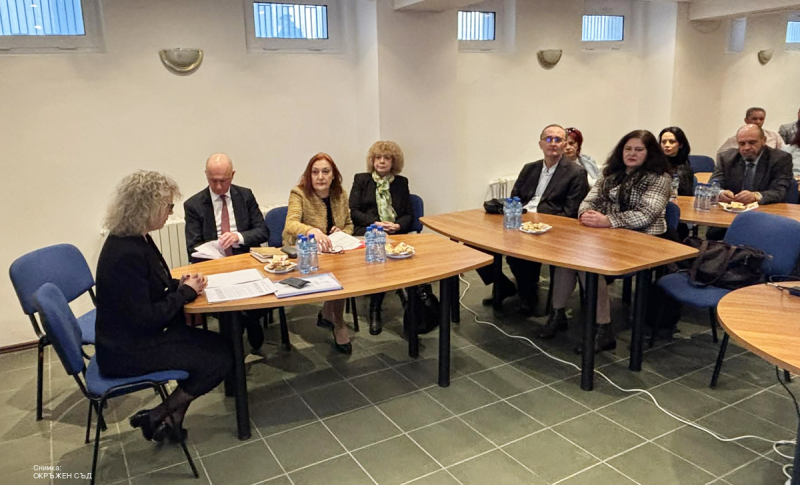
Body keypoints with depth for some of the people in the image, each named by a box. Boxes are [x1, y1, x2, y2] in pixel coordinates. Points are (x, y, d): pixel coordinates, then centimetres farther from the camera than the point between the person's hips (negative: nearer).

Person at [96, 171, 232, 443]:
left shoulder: (134, 239, 3)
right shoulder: (127, 254, -27)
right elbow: (145, 318, -26)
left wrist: (179, 285, -3)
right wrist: (186, 292, -14)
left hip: (137, 336, 9)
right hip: (128, 352, -9)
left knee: (219, 345, 4)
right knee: (219, 358, -6)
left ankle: (172, 415, 11)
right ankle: (158, 416, 8)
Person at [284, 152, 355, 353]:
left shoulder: (341, 194, 1)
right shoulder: (299, 193, -14)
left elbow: (349, 225, 15)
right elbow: (290, 225, -31)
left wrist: (342, 234, -10)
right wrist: (313, 231, -53)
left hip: (331, 253, 5)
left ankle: (327, 314, -1)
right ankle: (338, 322, -3)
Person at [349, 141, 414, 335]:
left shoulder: (401, 182, 20)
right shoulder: (361, 180, 15)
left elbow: (409, 215, 15)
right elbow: (353, 211, 5)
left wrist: (398, 225, -7)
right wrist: (376, 223, -10)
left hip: (396, 233, 2)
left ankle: (375, 310, -23)